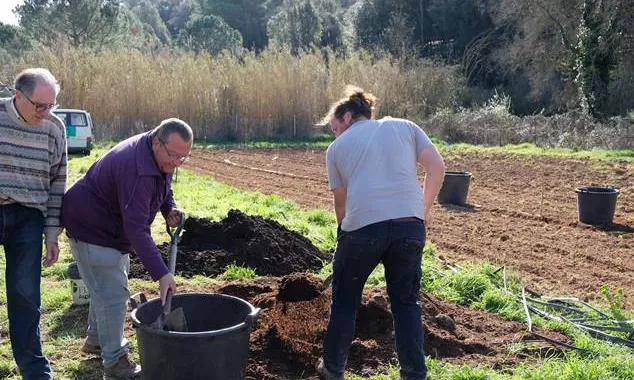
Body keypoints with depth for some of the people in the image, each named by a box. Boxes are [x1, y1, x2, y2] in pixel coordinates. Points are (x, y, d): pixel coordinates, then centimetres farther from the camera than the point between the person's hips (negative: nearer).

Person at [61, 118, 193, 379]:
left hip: (112, 226, 10)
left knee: (107, 288, 22)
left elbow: (163, 187, 14)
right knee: (113, 294, -8)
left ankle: (95, 340, 40)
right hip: (91, 228, -10)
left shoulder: (160, 157, -7)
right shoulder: (136, 168, -37)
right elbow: (136, 229, -40)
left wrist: (170, 209, -9)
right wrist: (161, 273, -43)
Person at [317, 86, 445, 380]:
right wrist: (425, 209, 16)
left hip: (363, 225, -1)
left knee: (345, 300, 18)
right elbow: (437, 167, 7)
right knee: (406, 301, 17)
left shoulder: (337, 147, 17)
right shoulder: (404, 126, 19)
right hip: (410, 224, 2)